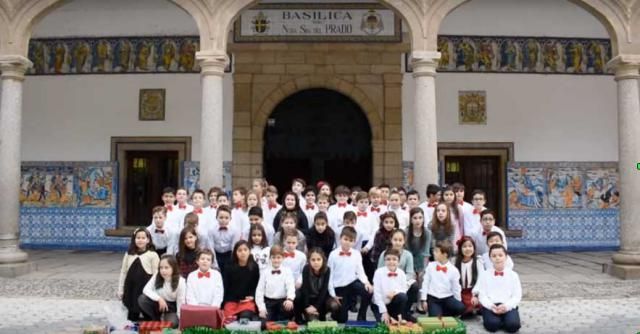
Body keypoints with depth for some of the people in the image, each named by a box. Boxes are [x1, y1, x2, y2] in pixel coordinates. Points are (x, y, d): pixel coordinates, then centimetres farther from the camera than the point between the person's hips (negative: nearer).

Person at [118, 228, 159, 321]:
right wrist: (120, 290, 10)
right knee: (132, 316, 10)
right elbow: (123, 272, 12)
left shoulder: (153, 255, -5)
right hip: (130, 288, 4)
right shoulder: (129, 254, 8)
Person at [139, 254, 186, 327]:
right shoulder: (156, 276, -13)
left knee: (171, 323, -33)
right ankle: (155, 321, -4)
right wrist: (159, 298, -31)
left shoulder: (180, 281, -22)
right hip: (159, 303, 4)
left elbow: (181, 302, -19)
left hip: (172, 306, -4)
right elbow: (146, 289, -19)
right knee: (141, 300, -23)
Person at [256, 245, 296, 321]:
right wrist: (261, 308, -7)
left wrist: (290, 299, -39)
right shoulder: (265, 272, 3)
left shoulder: (287, 271, -2)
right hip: (268, 303, 1)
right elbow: (259, 290, 3)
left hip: (283, 302, -1)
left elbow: (290, 286, -18)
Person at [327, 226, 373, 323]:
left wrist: (366, 282, -21)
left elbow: (360, 271, 0)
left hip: (352, 282, 1)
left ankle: (361, 319, -8)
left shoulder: (356, 254, -2)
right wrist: (332, 294, -5)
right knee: (342, 318, 1)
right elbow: (329, 275, -4)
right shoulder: (333, 254, -8)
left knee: (368, 291, -29)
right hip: (339, 287, -1)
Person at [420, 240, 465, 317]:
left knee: (461, 308, -26)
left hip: (447, 298, 1)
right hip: (433, 298, -1)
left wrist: (458, 302, 5)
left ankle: (444, 314, 1)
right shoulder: (430, 266, -2)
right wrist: (424, 300, 1)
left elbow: (456, 288, 2)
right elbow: (425, 283, 2)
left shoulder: (453, 270, -6)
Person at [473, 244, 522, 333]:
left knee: (513, 325, -27)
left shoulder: (513, 275, 8)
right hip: (490, 306, -1)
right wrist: (491, 305, -18)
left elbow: (517, 296, 3)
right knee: (492, 325, -29)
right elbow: (482, 295, 1)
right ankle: (496, 320, 4)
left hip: (508, 306, 1)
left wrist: (506, 306, -16)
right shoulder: (484, 275, 7)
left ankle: (504, 319, 3)